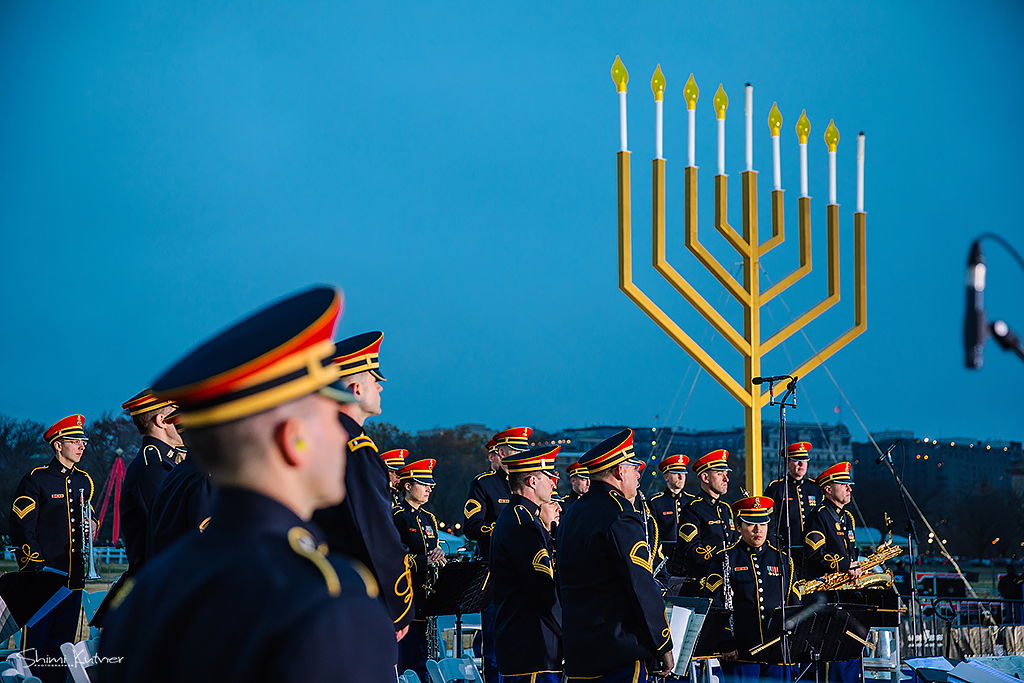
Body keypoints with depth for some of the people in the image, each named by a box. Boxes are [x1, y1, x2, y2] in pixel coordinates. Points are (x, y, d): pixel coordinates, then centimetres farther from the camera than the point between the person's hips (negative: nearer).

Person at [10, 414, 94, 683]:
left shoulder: (84, 481, 15)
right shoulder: (35, 480, -6)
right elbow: (21, 528, -9)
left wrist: (89, 525, 5)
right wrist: (38, 565, -14)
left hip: (73, 576, 6)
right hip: (42, 576, -6)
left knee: (63, 641, 8)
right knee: (35, 641, -5)